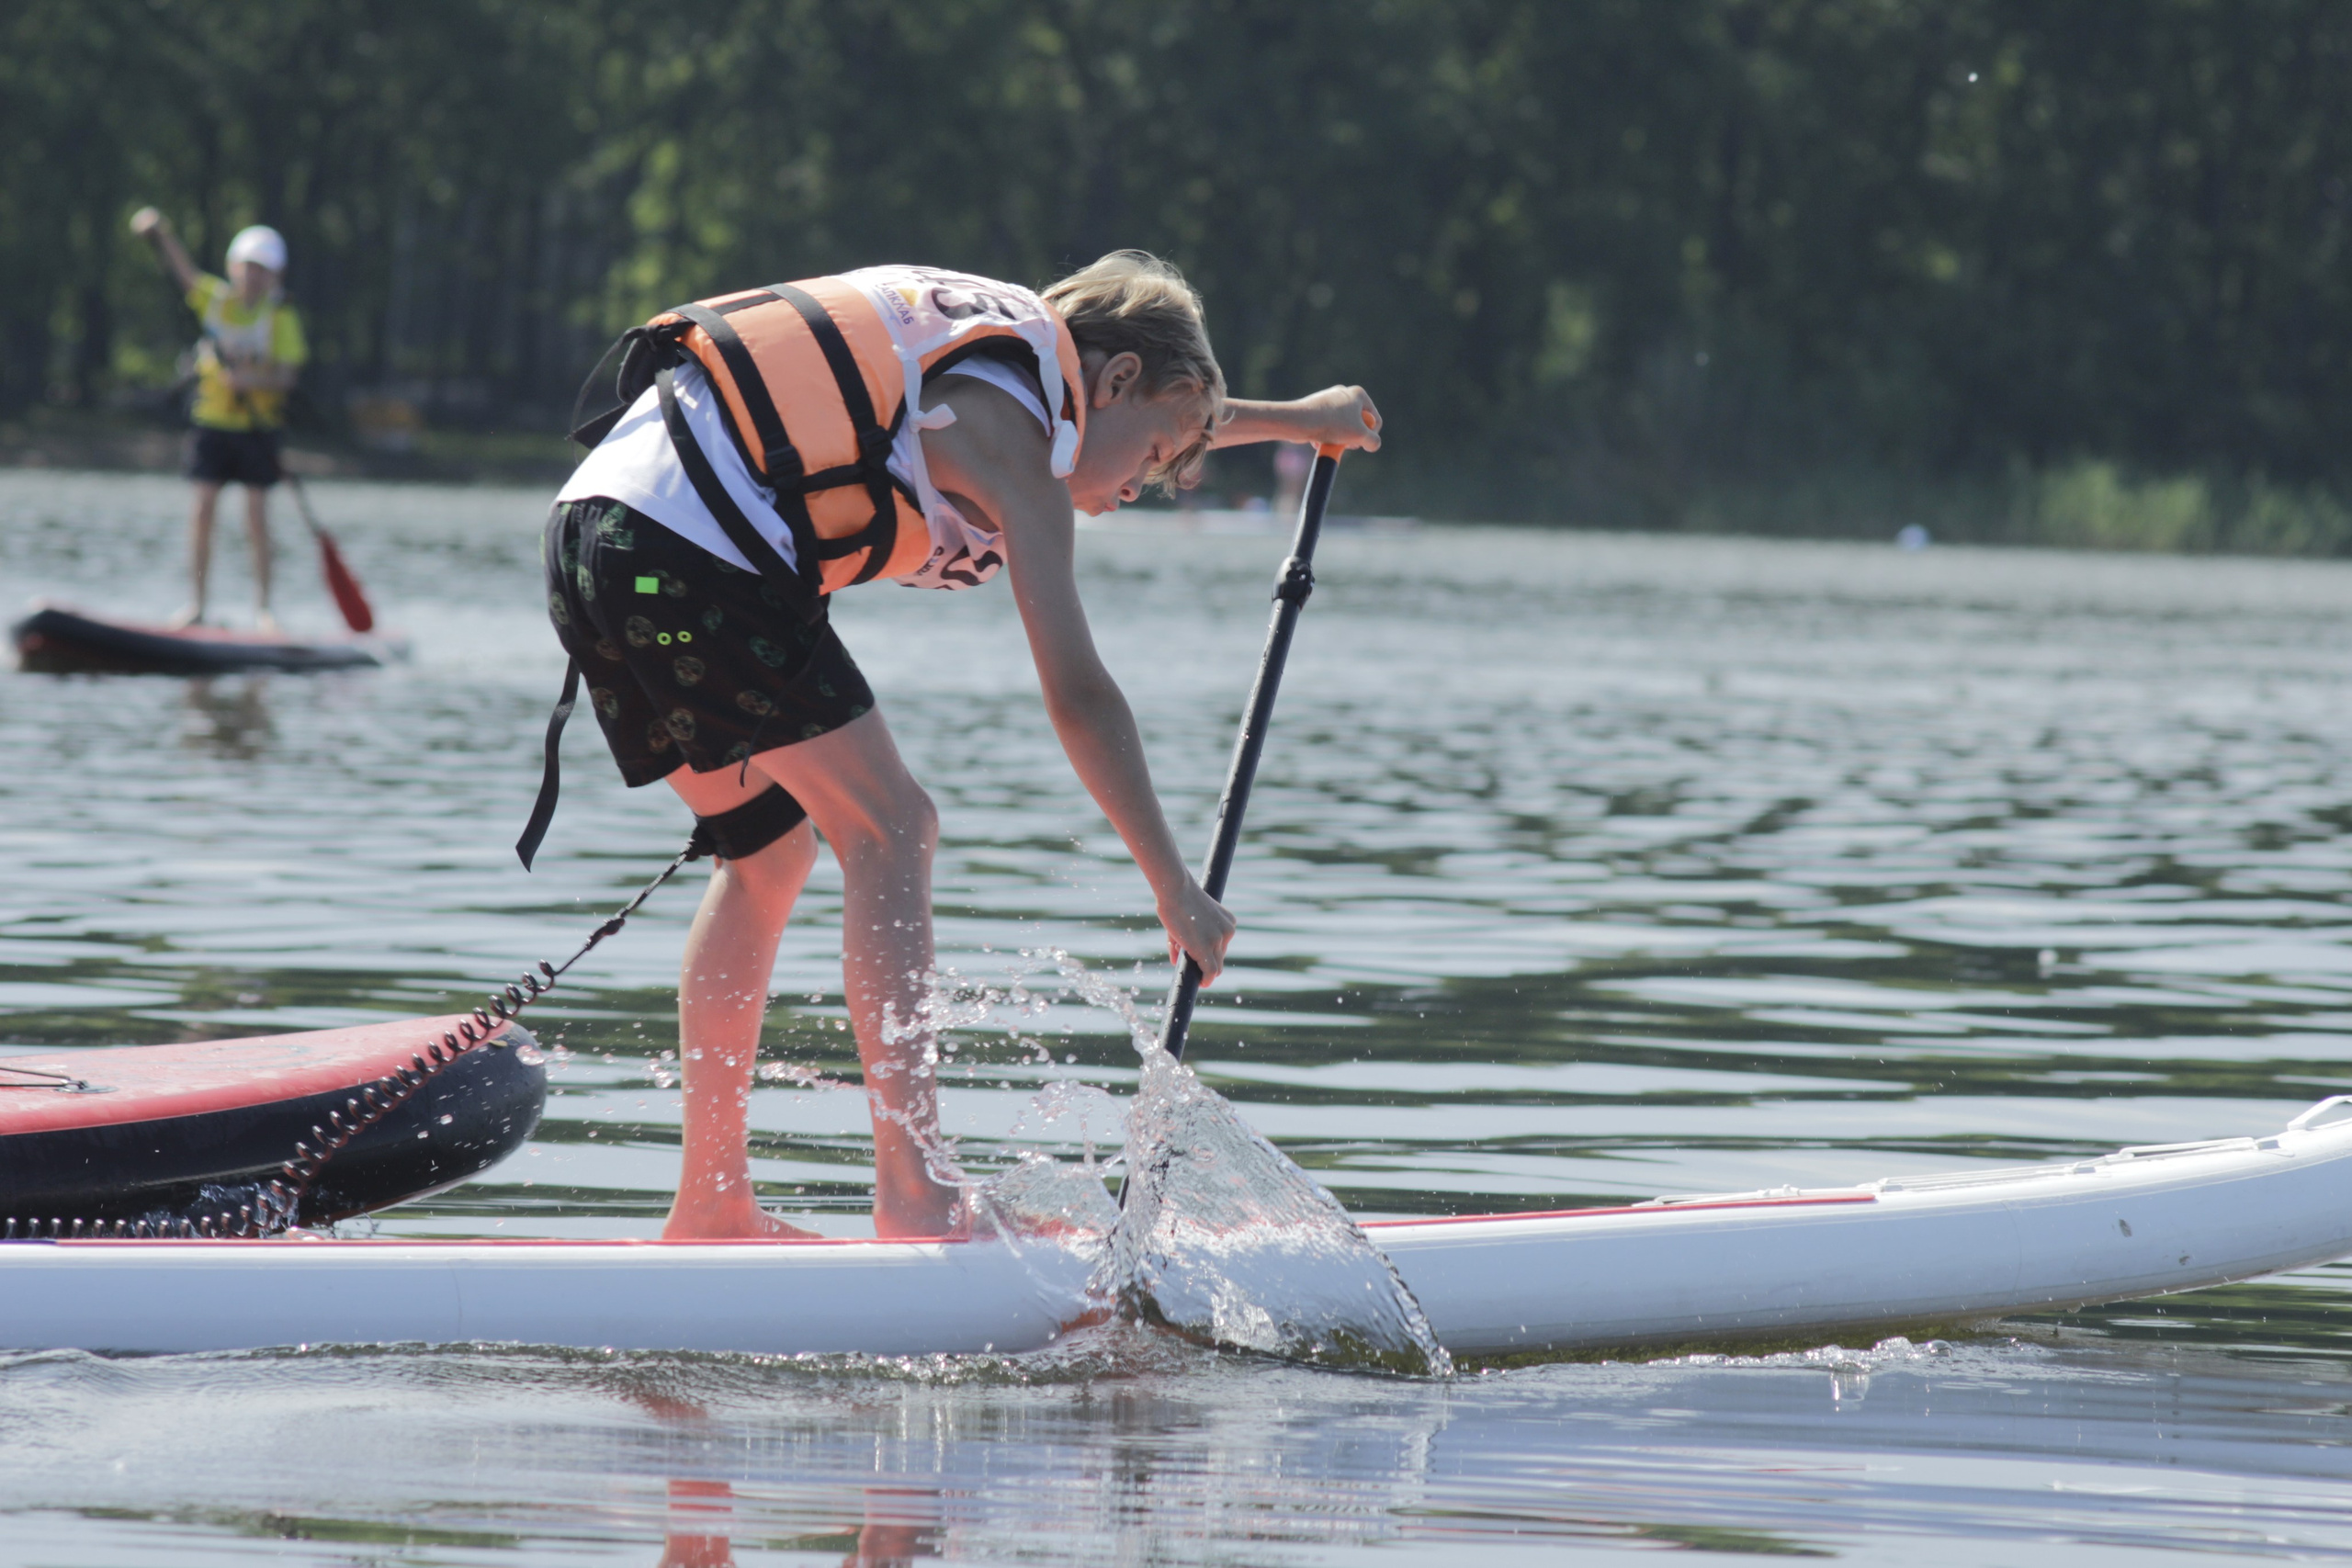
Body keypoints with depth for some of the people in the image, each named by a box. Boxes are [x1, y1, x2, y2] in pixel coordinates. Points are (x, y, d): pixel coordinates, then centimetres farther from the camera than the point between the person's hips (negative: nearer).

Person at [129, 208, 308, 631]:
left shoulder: (282, 317, -4)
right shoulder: (216, 298, 3)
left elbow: (286, 375, -10)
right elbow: (182, 268, -8)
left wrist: (252, 379, -28)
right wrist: (160, 232, -24)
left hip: (257, 425, -2)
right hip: (212, 420, 2)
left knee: (257, 515, -2)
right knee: (204, 508, -1)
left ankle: (263, 607, 4)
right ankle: (197, 602, 3)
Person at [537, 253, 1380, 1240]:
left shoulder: (999, 365, 24)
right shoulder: (1010, 433, -4)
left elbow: (1146, 420, 48)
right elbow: (1076, 693, -9)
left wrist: (1293, 420, 61)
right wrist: (1176, 890, -6)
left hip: (591, 527, 10)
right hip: (694, 554, -10)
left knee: (767, 846, 19)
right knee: (890, 831, -7)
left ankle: (710, 1206, 20)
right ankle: (915, 1198, -13)